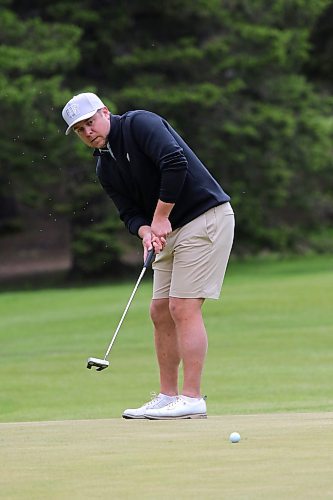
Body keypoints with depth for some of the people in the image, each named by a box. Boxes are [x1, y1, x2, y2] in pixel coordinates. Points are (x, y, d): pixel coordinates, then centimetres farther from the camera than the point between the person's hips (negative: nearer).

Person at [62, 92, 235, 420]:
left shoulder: (140, 123, -13)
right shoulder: (105, 168, 12)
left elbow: (175, 162, -25)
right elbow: (129, 211, 9)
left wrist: (160, 219, -19)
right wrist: (145, 232, -15)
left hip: (205, 217, -9)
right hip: (172, 231, 9)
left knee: (184, 307, -13)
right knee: (160, 312, 7)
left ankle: (192, 400, -13)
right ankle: (168, 397, 14)